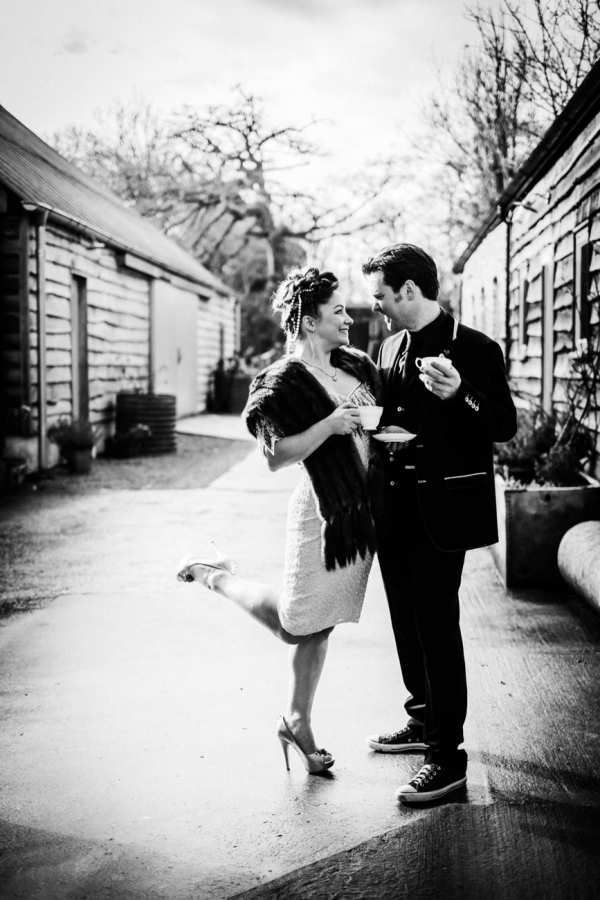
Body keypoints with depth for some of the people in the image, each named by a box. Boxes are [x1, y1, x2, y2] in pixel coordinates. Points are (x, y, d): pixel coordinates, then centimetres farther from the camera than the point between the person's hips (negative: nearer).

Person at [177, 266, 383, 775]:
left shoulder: (354, 365, 10)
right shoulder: (284, 383, -13)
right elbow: (275, 458, -17)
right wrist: (330, 425, -24)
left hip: (365, 512, 7)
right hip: (325, 512, -7)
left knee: (319, 627, 15)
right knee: (296, 626, 1)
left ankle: (298, 722, 27)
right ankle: (216, 576, 21)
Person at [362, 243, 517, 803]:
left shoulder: (474, 349, -11)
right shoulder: (391, 349, 12)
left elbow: (505, 426, -15)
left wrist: (460, 394, -31)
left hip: (442, 512, -8)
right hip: (396, 510, 8)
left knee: (437, 627, -5)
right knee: (407, 623, 18)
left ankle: (448, 755, 4)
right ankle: (424, 721, 35)